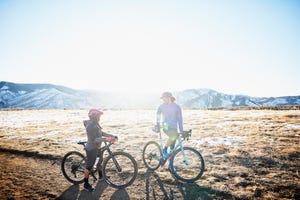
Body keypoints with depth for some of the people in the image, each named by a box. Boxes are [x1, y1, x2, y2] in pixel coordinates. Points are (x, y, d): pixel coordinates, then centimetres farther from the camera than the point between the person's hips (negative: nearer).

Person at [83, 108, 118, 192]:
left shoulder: (95, 124, 4)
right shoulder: (90, 126, -27)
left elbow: (101, 133, 10)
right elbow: (94, 140, -31)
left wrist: (112, 136, 2)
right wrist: (105, 139, -39)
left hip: (96, 147, 10)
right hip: (91, 149, -10)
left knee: (100, 161, 25)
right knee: (89, 166, 3)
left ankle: (101, 176, 46)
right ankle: (86, 184, 18)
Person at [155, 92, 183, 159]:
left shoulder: (177, 107, -6)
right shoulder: (162, 106, 0)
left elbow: (179, 119, -7)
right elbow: (158, 114, 19)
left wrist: (181, 131, -13)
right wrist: (157, 124, 25)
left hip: (174, 127, 2)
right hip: (166, 126, -1)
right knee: (174, 136, -34)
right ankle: (164, 150, -16)